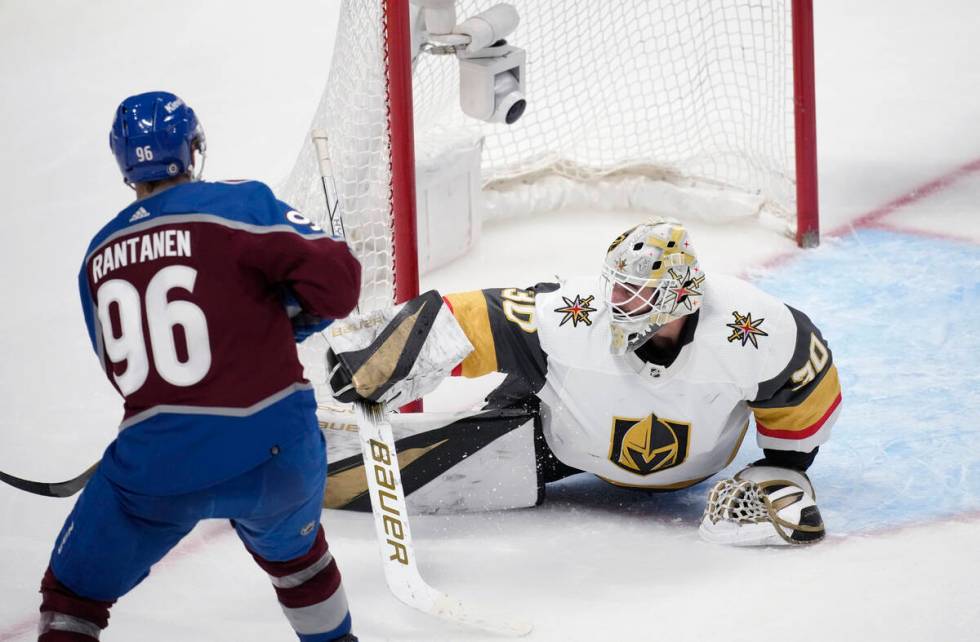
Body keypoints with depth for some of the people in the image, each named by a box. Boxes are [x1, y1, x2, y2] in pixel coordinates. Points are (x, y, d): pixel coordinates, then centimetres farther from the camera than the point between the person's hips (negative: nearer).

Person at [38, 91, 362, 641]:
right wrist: (289, 320, 10)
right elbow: (335, 279, -11)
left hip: (156, 467, 1)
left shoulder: (99, 257, 12)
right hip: (274, 452, 0)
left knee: (74, 595, 16)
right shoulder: (240, 205, -3)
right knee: (290, 548, 32)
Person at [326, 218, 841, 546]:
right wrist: (372, 368, -35)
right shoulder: (570, 317, -35)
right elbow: (473, 322, -29)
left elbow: (809, 377, -15)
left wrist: (783, 467, -8)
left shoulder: (748, 329, -33)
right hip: (569, 442, -3)